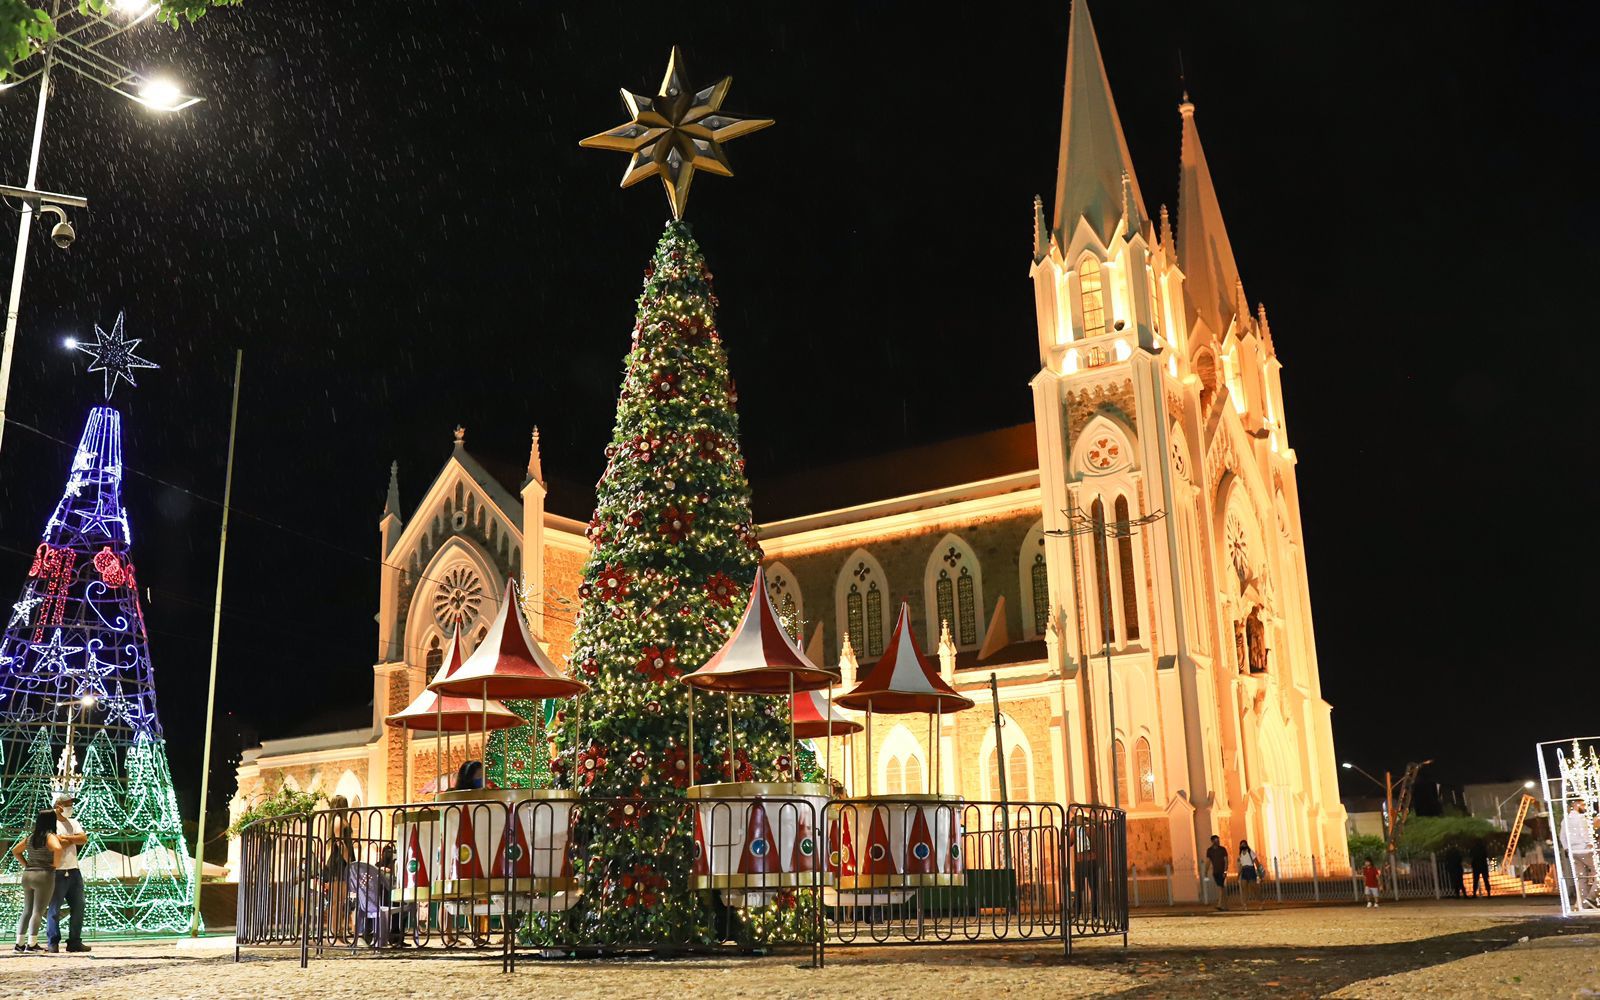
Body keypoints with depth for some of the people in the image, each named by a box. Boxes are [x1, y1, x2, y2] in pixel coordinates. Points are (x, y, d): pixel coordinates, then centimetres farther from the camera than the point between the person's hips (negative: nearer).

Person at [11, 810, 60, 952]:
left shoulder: (30, 837, 11)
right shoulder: (50, 837, -11)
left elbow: (15, 851, 23)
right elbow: (57, 848, -30)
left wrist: (26, 865, 17)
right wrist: (55, 863, -15)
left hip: (27, 876, 7)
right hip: (44, 877, -7)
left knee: (27, 911, 15)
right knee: (38, 912, -3)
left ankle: (19, 943, 15)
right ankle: (32, 944, -4)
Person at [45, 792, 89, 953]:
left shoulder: (73, 824, 16)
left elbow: (84, 839, 0)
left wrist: (65, 838, -9)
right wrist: (74, 839, -5)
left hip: (74, 871, 6)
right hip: (58, 872, -6)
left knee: (78, 906, 4)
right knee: (55, 909, -1)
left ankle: (75, 942, 10)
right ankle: (53, 943, 5)